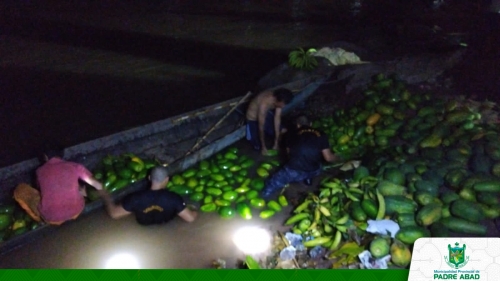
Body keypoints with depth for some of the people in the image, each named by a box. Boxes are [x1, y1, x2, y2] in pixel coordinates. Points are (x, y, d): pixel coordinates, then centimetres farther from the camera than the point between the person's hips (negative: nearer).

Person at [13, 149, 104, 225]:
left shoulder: (40, 171, 5)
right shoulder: (75, 166, 1)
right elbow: (98, 185, 0)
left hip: (51, 218, -2)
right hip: (75, 212, 2)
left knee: (20, 189, 19)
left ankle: (42, 220, 15)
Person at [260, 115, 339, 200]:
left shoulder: (292, 134, 14)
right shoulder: (320, 134, 13)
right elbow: (328, 157, 13)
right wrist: (337, 158, 35)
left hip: (294, 171, 0)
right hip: (314, 171, 1)